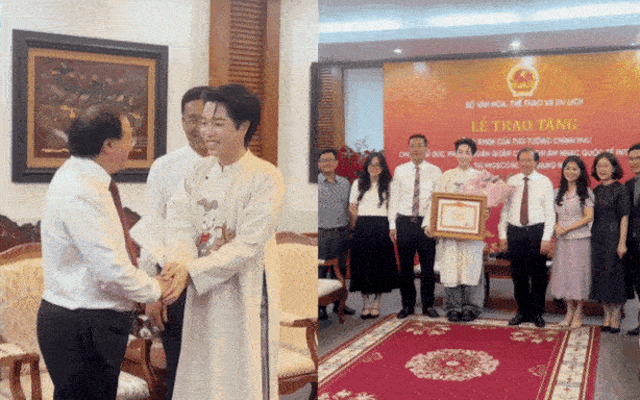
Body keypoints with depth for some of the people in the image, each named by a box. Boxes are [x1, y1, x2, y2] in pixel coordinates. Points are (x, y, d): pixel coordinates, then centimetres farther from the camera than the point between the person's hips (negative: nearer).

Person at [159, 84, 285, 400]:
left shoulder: (266, 177, -12)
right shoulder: (200, 171, 6)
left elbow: (249, 245, -18)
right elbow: (181, 223, -4)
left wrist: (191, 272, -24)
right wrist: (180, 262, -26)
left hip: (244, 296, -5)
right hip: (200, 296, 5)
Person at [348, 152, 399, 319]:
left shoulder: (388, 185, 8)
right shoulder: (358, 184, 11)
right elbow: (352, 207, 10)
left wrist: (390, 228, -1)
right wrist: (357, 226, 2)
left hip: (381, 228, -1)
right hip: (362, 228, 1)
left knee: (381, 265, -1)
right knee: (363, 265, -1)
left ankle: (376, 303, 9)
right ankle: (367, 303, 8)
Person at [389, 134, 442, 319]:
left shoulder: (435, 171, 4)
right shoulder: (400, 170, 7)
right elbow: (394, 198, 7)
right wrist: (392, 224, 2)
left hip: (427, 222, -1)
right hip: (404, 222, 1)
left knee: (428, 265, 4)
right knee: (405, 267, 6)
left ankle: (428, 305, 18)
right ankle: (407, 305, 18)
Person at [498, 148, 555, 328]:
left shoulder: (545, 182, 2)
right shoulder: (511, 182, 10)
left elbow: (550, 212, -1)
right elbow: (505, 209, 11)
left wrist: (546, 238, -9)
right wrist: (502, 235, 5)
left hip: (536, 232, -2)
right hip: (514, 232, 3)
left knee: (538, 275, 1)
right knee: (518, 275, 7)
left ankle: (536, 313, 14)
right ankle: (522, 311, 19)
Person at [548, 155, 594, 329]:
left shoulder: (586, 192, -2)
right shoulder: (558, 192, 11)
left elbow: (589, 217, -8)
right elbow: (553, 215, 14)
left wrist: (567, 228, -13)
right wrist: (557, 227, -8)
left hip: (580, 238, -4)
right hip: (561, 240, 4)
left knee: (578, 273, -2)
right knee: (563, 274, 5)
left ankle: (578, 314, 9)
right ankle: (569, 311, 18)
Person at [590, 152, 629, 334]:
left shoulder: (620, 189, -6)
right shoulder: (596, 191, 12)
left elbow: (624, 217, -10)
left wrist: (622, 242, -16)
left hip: (613, 237, -6)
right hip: (597, 238, 6)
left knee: (613, 275, -3)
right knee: (600, 276, 7)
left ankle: (615, 318, 7)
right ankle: (607, 317, 17)